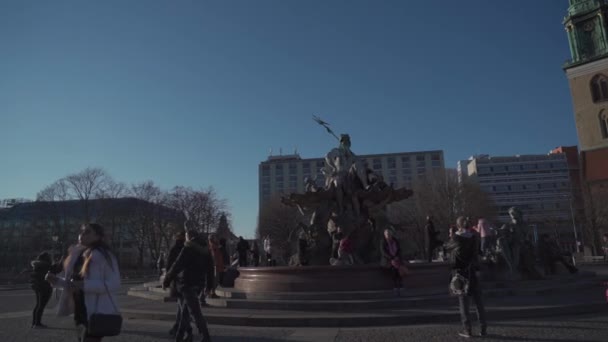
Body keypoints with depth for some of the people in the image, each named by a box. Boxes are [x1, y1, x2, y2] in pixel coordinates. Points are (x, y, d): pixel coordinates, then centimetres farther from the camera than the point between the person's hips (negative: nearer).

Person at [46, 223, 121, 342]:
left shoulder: (104, 255, -13)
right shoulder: (78, 256, 12)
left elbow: (114, 284, -21)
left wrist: (84, 285, -27)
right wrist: (56, 280, 5)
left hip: (97, 313, -9)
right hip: (81, 313, 9)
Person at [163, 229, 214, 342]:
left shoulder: (188, 249, -11)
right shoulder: (205, 250, 11)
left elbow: (177, 266, -15)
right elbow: (210, 268, 14)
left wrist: (166, 280, -8)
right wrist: (209, 285, 20)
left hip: (187, 283, -7)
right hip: (198, 283, 7)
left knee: (195, 311, -5)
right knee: (185, 309, 18)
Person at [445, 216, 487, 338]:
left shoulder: (455, 238, -10)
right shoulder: (473, 238, 1)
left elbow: (447, 247, 7)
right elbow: (477, 252, 12)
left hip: (460, 272, -3)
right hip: (472, 272, 3)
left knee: (463, 301, 4)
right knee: (478, 301, 11)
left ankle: (467, 329, 5)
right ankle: (483, 328, 14)